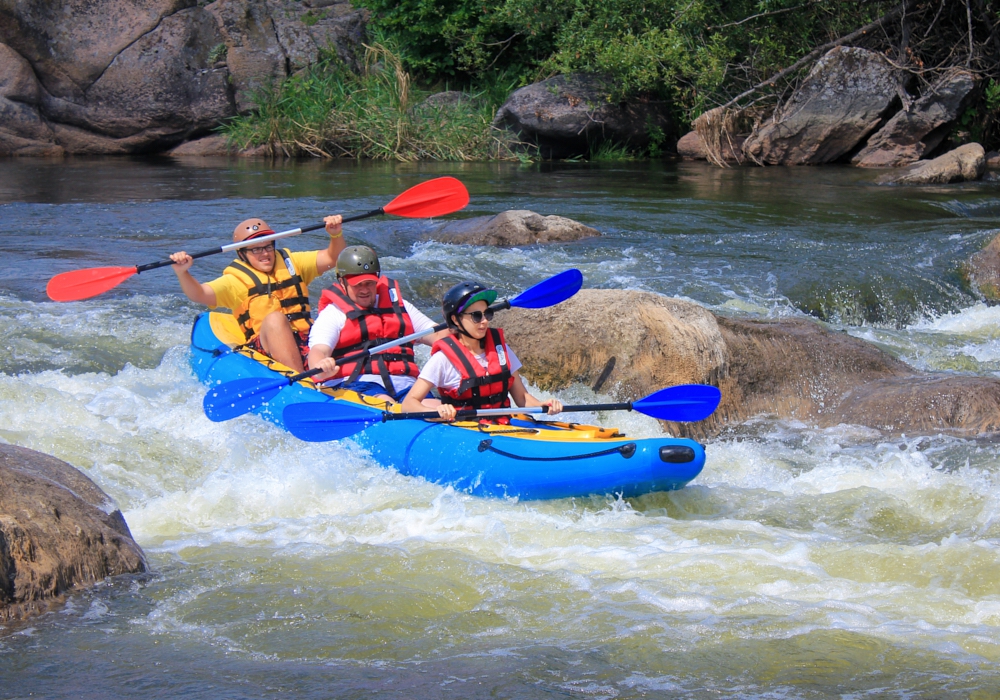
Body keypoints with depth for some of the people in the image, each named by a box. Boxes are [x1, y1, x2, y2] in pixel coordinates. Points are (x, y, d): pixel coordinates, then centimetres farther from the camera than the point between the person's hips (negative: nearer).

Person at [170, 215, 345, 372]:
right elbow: (199, 294, -6)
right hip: (266, 346, -4)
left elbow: (332, 258, 15)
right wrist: (183, 273, -25)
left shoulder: (291, 263, 20)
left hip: (307, 342, 4)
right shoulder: (237, 280, 7)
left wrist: (336, 234, -5)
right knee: (274, 318, -35)